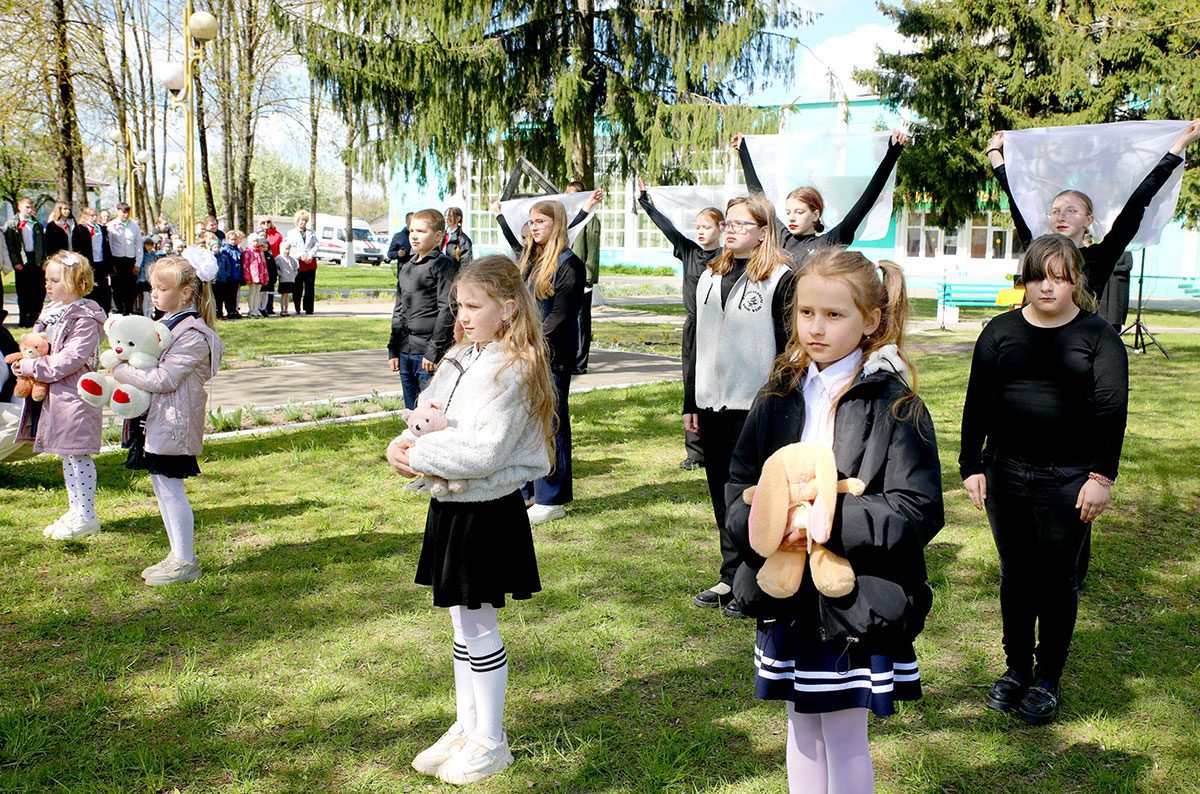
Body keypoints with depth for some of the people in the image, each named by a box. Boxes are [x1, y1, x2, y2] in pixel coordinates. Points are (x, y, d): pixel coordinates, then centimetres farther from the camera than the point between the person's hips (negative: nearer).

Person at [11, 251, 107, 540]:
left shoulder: (85, 318, -16)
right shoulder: (51, 311, 12)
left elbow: (70, 359, -23)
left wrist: (32, 367, -20)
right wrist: (24, 362, -2)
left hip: (75, 396, -9)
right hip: (52, 394, 9)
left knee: (78, 455, -2)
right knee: (66, 456, 16)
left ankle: (87, 517, 7)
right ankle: (74, 511, 26)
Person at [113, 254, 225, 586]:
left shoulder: (193, 336, -18)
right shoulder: (167, 323, 13)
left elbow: (163, 379, -22)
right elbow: (148, 363, 23)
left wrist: (120, 371, -14)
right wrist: (125, 367, 4)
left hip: (173, 422, -10)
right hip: (156, 420, 10)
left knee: (171, 489, -4)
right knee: (161, 487, 15)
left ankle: (186, 562, 6)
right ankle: (177, 555, 26)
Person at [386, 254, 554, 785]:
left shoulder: (514, 369, -18)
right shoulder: (460, 359, 9)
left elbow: (482, 452, -25)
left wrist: (417, 455, -19)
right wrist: (404, 447, -10)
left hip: (487, 512, -8)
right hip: (451, 506, 8)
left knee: (479, 626, 3)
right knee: (462, 621, 17)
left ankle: (491, 742, 20)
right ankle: (466, 726, 33)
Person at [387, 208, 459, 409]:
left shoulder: (443, 265, -7)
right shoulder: (406, 265, 16)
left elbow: (447, 309, -13)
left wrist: (434, 350, -17)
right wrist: (393, 349, 14)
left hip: (430, 354, -8)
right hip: (405, 352, 8)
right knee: (412, 410, 13)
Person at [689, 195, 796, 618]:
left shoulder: (781, 278, -6)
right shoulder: (710, 276, 14)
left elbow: (790, 346, -9)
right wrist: (690, 401, 13)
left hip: (755, 406, -6)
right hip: (712, 405, 7)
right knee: (722, 495, 13)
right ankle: (730, 578, 26)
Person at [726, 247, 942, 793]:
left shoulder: (894, 405, -12)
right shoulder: (780, 395, 5)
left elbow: (916, 512, -17)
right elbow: (739, 481, 5)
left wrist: (826, 523, -26)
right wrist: (755, 520, -16)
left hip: (854, 604, -5)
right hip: (786, 598, 5)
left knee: (844, 739, 9)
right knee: (802, 729, 20)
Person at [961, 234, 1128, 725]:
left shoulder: (1097, 335, -1)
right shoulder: (1001, 331, 6)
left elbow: (1112, 407, -3)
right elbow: (976, 402, 7)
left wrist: (1101, 476, -8)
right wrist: (971, 465, 3)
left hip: (1067, 480, -2)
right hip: (1005, 473, 2)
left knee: (1058, 579, 8)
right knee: (1015, 574, 12)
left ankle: (1048, 679, 22)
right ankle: (1017, 667, 27)